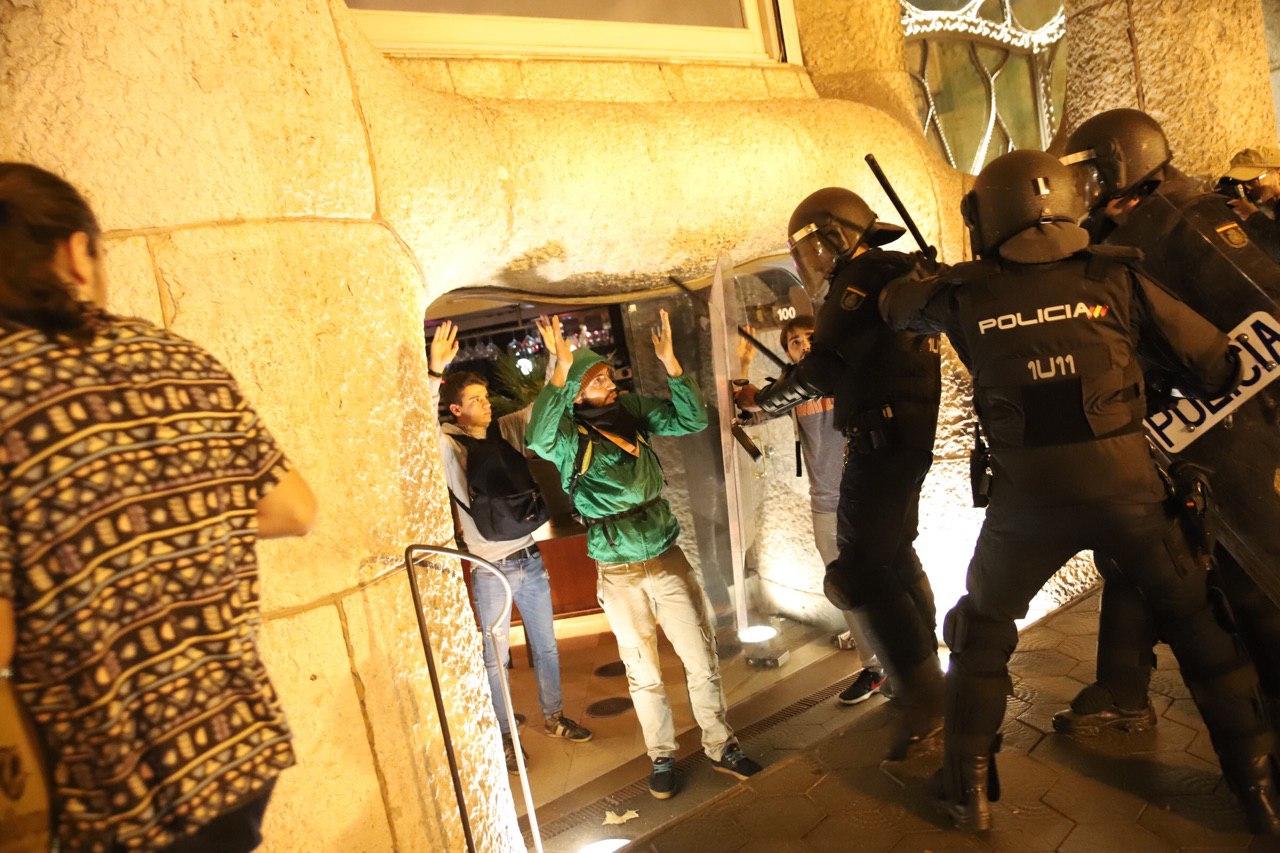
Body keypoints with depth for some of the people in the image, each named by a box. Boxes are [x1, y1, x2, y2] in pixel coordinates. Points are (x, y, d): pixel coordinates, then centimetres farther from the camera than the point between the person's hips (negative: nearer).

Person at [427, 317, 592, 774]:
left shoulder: (509, 428, 2)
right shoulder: (448, 445, -11)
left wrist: (555, 356, -8)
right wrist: (436, 371, -42)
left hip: (530, 558, 5)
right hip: (490, 570, -5)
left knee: (546, 645, 18)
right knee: (495, 657, 9)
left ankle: (554, 717, 38)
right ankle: (504, 736, 28)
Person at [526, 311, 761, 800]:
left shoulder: (633, 412, -1)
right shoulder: (570, 439, -13)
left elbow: (691, 421, -5)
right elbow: (538, 440, -35)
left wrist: (670, 362, -16)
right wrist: (560, 370, -44)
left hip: (668, 560, 3)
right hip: (619, 576, -2)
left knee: (702, 661, 11)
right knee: (644, 675, 14)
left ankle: (720, 747, 32)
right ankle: (662, 757, 35)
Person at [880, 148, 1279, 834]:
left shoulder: (966, 293, -1)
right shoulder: (1114, 277, 0)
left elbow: (894, 303, 18)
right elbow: (1215, 365, 3)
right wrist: (1191, 393, 25)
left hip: (1029, 495, -1)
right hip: (1124, 484, 2)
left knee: (981, 628, 19)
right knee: (1196, 623, 24)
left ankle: (969, 790, 24)